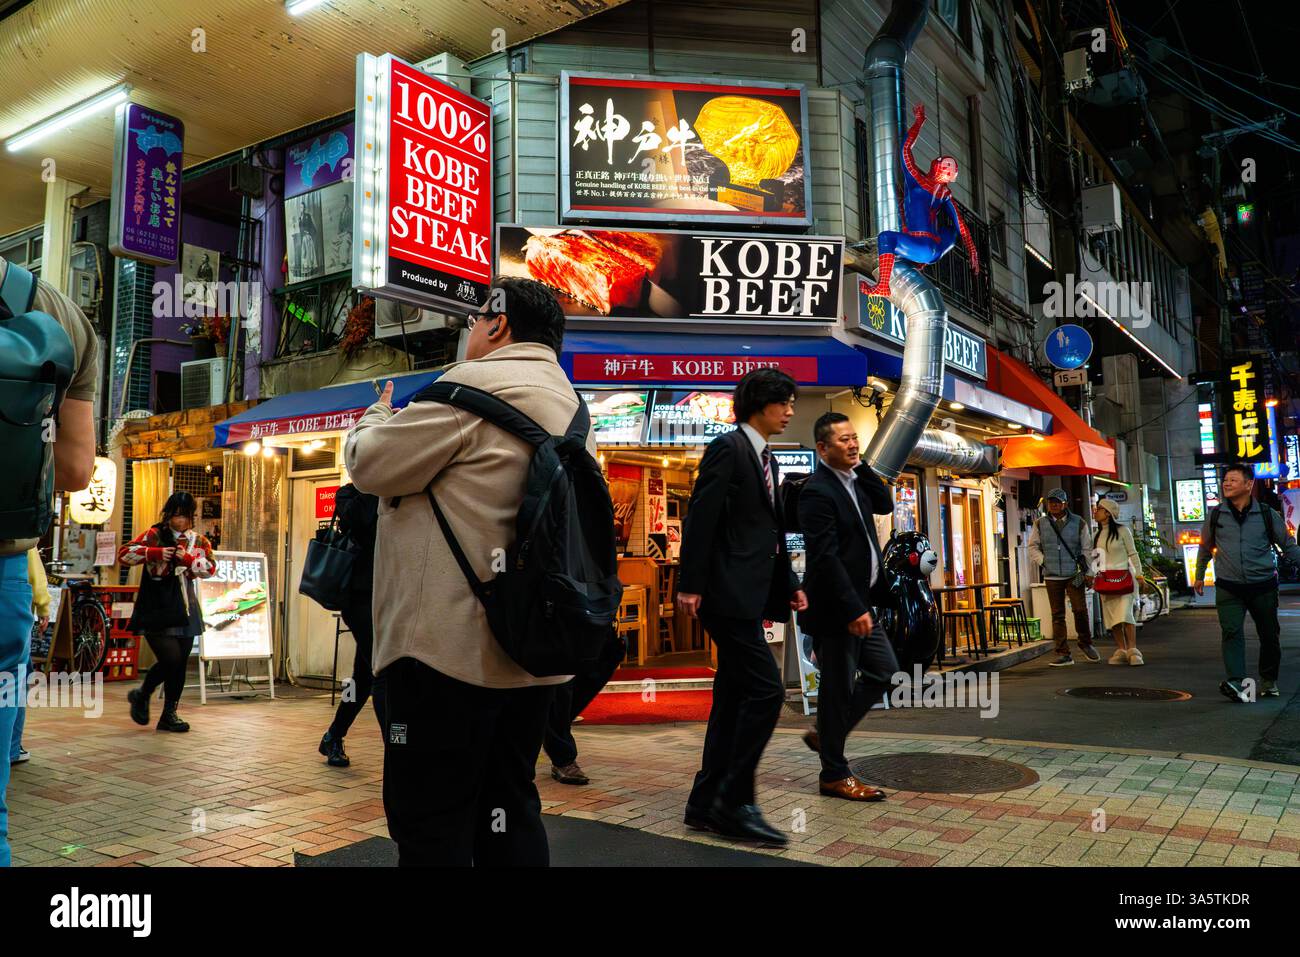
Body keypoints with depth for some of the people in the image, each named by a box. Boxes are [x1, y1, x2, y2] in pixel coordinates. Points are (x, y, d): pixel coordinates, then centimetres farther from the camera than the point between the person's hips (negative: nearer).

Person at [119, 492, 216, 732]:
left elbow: (211, 568, 0)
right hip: (155, 611, -4)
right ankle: (141, 695, 15)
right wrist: (156, 553, -18)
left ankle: (169, 714, 18)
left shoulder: (199, 541, 12)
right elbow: (124, 553, -6)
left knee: (180, 664, 5)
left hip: (184, 611, 4)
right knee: (170, 659, -14)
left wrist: (188, 558, -16)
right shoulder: (153, 536, 2)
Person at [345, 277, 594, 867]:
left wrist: (376, 417, 12)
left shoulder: (477, 383, -11)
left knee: (430, 823, 1)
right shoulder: (569, 404, 17)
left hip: (451, 645, -9)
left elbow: (369, 464, -8)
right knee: (507, 812, 16)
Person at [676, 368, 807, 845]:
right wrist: (691, 585, -18)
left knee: (733, 697, 11)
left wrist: (789, 585, 14)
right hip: (728, 591, -10)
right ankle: (735, 803, 0)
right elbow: (701, 518, -14)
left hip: (749, 594, 10)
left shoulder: (766, 459, 20)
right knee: (765, 690, -11)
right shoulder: (729, 447, -8)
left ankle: (705, 804, 19)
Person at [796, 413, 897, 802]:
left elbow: (885, 505, 9)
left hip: (859, 602, 10)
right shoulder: (818, 491, -18)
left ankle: (826, 736, 27)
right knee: (838, 688, 1)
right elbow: (825, 557, -23)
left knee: (885, 672, 16)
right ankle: (834, 775, 14)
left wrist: (861, 467, 1)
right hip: (835, 608, -10)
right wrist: (853, 609, -24)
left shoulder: (853, 480, 11)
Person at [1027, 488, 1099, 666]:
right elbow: (1033, 547, 11)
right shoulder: (1040, 524, 6)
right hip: (1052, 577, 1)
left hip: (1074, 575, -1)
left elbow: (1086, 548, 7)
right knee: (1057, 615, 2)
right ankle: (1063, 654, 7)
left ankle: (1085, 643, 16)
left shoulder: (1078, 523, 4)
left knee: (1080, 609, -9)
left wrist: (1085, 569, -1)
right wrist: (1043, 562, -3)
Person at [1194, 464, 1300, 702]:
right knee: (1232, 633, -14)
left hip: (1263, 587, 1)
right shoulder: (1215, 515, 4)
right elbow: (1205, 547, 18)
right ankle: (1236, 683, -23)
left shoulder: (1267, 515, 1)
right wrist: (1199, 576, 23)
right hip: (1228, 588, -1)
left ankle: (1269, 680, 30)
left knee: (1269, 635, 11)